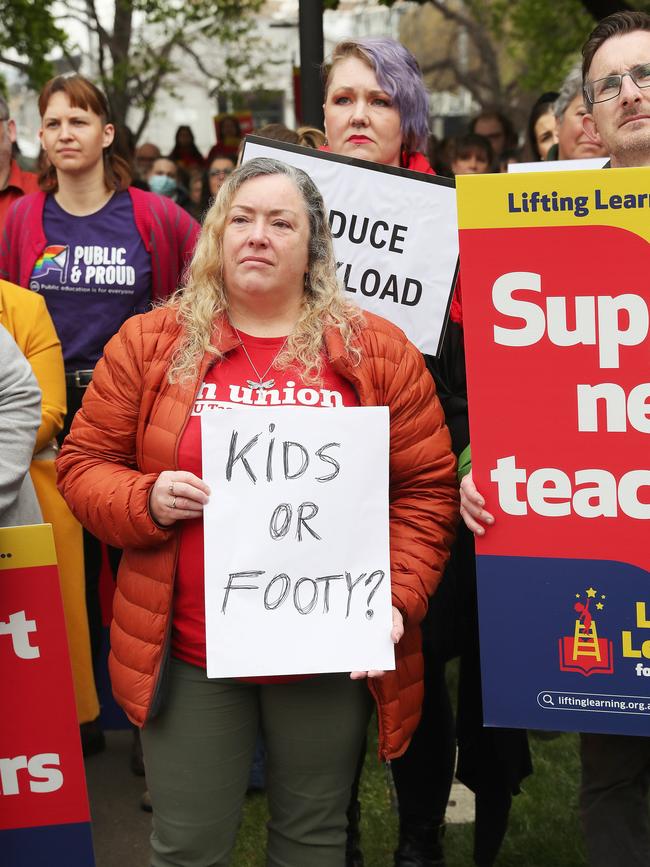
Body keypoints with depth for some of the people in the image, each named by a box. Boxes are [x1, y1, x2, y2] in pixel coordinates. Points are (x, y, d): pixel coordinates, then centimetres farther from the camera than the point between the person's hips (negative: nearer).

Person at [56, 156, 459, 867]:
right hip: (189, 654, 0)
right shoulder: (149, 343, 1)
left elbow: (426, 488, 0)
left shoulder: (378, 351, 0)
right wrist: (146, 501, -15)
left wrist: (397, 601, -11)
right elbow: (84, 464, 5)